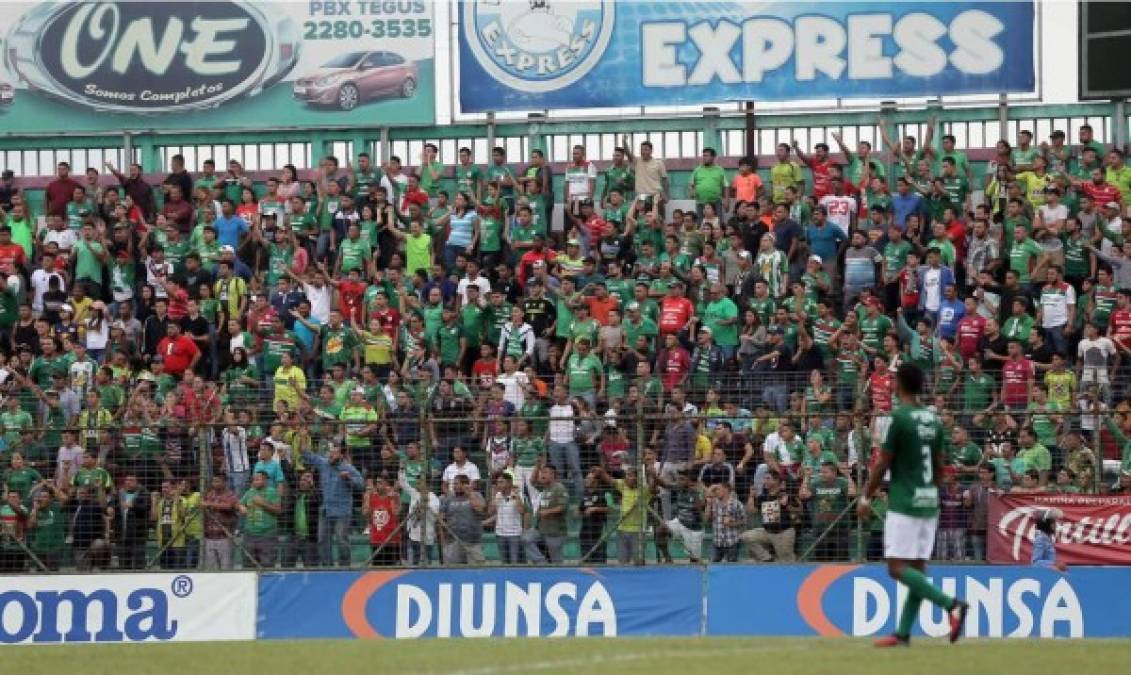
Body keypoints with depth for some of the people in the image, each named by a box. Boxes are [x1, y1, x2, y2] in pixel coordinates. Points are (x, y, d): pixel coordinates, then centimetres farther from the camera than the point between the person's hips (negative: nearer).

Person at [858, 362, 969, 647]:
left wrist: (866, 497, -2)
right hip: (929, 503, 8)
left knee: (897, 568, -8)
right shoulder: (933, 420, 9)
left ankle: (951, 604, -22)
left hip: (904, 503, -8)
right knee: (917, 567, 8)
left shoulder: (899, 417, -12)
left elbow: (883, 464, -11)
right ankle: (903, 633, 8)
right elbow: (939, 466, 14)